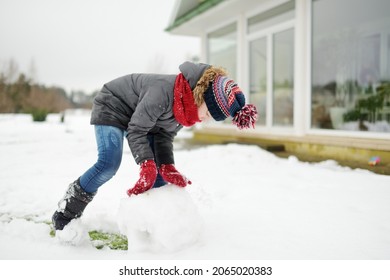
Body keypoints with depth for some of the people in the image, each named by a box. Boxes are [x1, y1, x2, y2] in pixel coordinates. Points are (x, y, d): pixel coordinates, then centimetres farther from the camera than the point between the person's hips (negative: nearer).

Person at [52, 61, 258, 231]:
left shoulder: (189, 106, -13)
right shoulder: (164, 90, -39)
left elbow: (164, 135, -10)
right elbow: (136, 131, -33)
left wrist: (167, 167, -23)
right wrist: (147, 165, -41)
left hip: (142, 116, 8)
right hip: (112, 106, -8)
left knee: (160, 169, -2)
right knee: (109, 164, -21)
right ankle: (67, 210, -4)